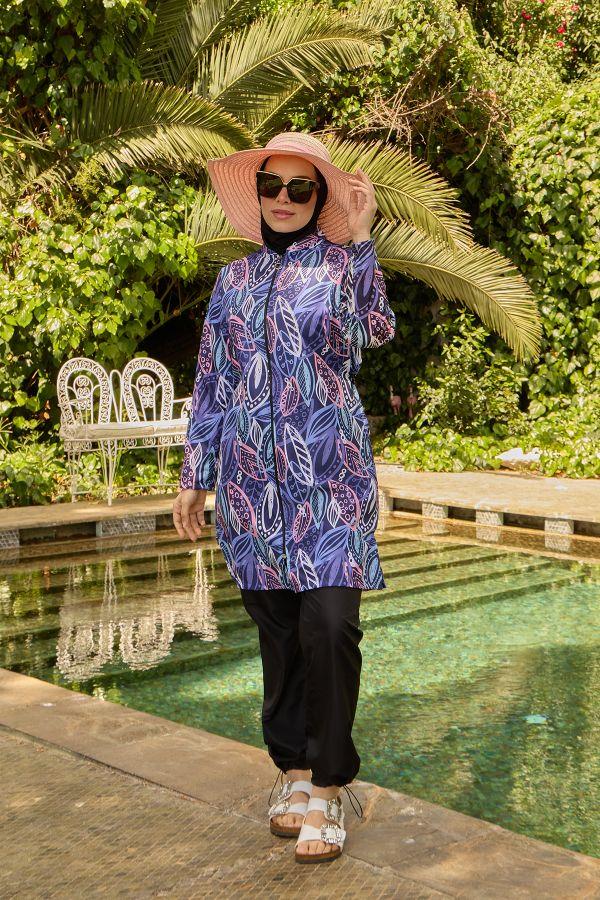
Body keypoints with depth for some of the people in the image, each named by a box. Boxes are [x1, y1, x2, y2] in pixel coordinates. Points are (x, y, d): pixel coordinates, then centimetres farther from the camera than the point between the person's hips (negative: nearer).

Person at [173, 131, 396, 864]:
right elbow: (213, 382, 14)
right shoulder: (234, 279, 14)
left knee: (328, 622, -12)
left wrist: (361, 239, -18)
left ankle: (326, 783, 4)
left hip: (329, 475, -3)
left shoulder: (343, 261, 4)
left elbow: (374, 330, -18)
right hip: (252, 480, 4)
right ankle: (294, 766, 24)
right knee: (275, 625, 8)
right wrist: (193, 476, 12)